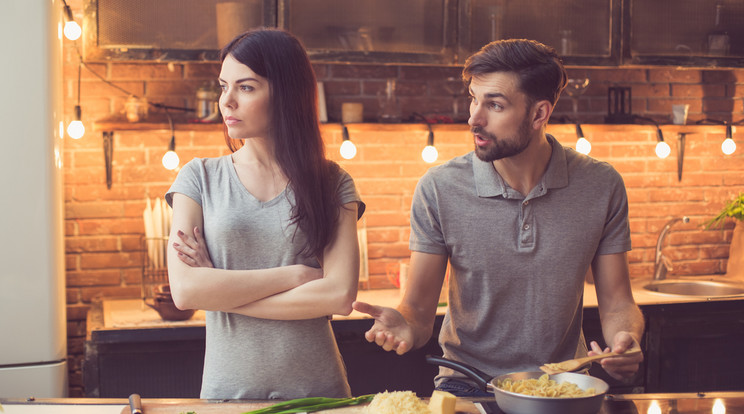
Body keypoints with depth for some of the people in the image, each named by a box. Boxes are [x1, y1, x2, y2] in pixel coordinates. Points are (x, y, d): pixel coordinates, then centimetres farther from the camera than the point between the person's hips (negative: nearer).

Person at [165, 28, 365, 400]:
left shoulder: (332, 183, -1)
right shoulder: (200, 177, 0)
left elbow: (340, 296, -14)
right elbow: (184, 291, -12)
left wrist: (221, 289, -13)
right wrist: (294, 275, -14)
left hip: (316, 390, 0)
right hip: (227, 388, 1)